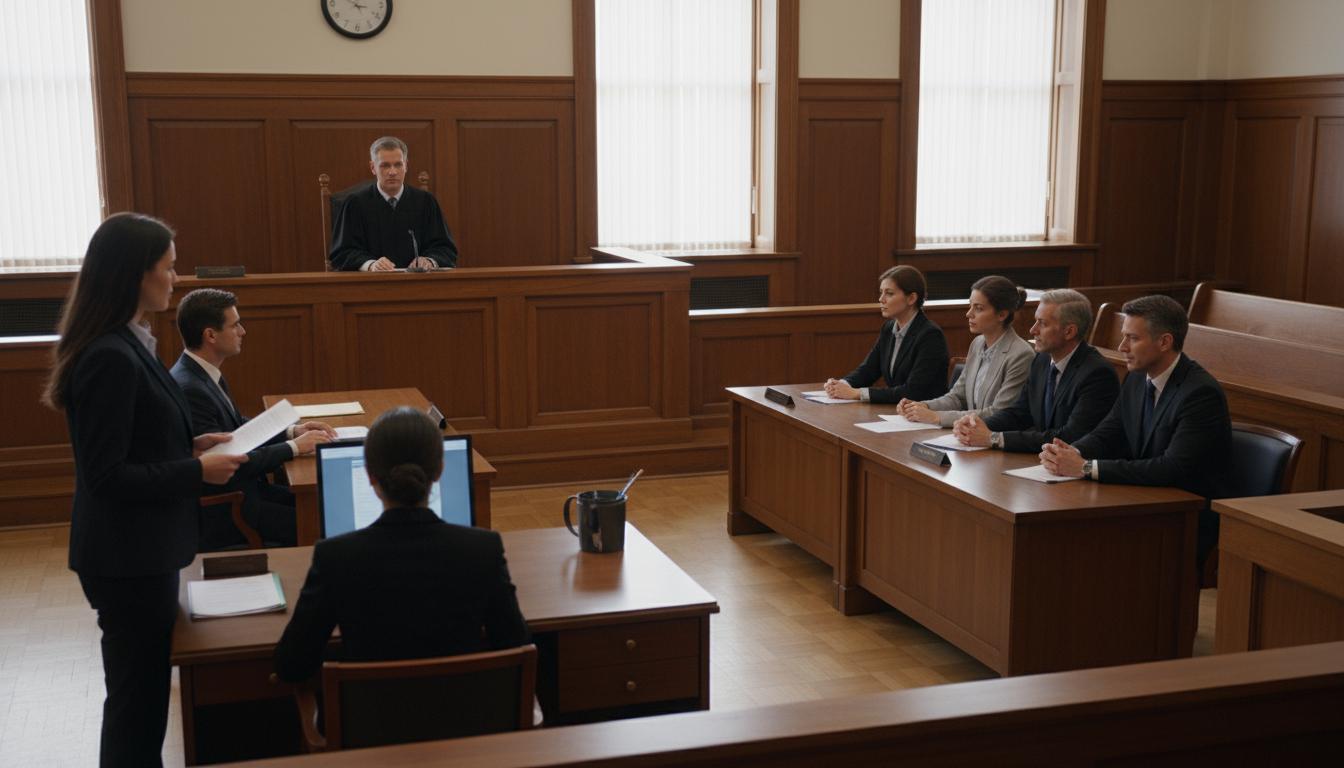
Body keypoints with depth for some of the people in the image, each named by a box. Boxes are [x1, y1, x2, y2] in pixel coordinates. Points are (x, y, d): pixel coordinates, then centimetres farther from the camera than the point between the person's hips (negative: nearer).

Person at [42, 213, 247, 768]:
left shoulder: (123, 344, 6)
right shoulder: (110, 357, -24)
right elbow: (107, 476, -24)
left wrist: (191, 445, 4)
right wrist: (197, 471, -18)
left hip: (140, 548, 9)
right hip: (127, 556, -9)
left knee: (142, 690, 22)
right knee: (138, 694, 6)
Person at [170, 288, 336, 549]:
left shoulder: (205, 374, 6)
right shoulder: (188, 389, -23)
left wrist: (292, 431, 5)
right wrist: (294, 447, -15)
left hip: (240, 488, 9)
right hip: (220, 512, -9)